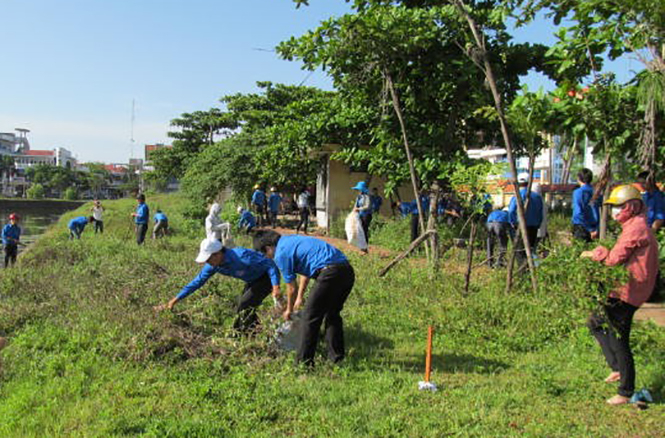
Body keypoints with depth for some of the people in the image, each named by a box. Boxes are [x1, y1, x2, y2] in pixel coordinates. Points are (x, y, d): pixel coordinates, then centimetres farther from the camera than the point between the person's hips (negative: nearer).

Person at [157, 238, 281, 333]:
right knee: (241, 308, 8)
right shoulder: (213, 265, -13)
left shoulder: (241, 256, -36)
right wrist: (174, 300, -5)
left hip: (265, 277, -8)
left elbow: (270, 264, -30)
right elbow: (197, 281, -3)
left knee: (244, 307, -14)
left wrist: (276, 287, -39)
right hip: (252, 280, 8)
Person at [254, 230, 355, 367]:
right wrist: (300, 297, 44)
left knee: (310, 316, 4)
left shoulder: (281, 253, -1)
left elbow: (292, 288, 8)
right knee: (332, 314, 23)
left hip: (331, 272, -9)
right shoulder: (292, 240, 25)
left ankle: (304, 362, 11)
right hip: (348, 269, 9)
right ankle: (336, 357, 31)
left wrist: (289, 310, 25)